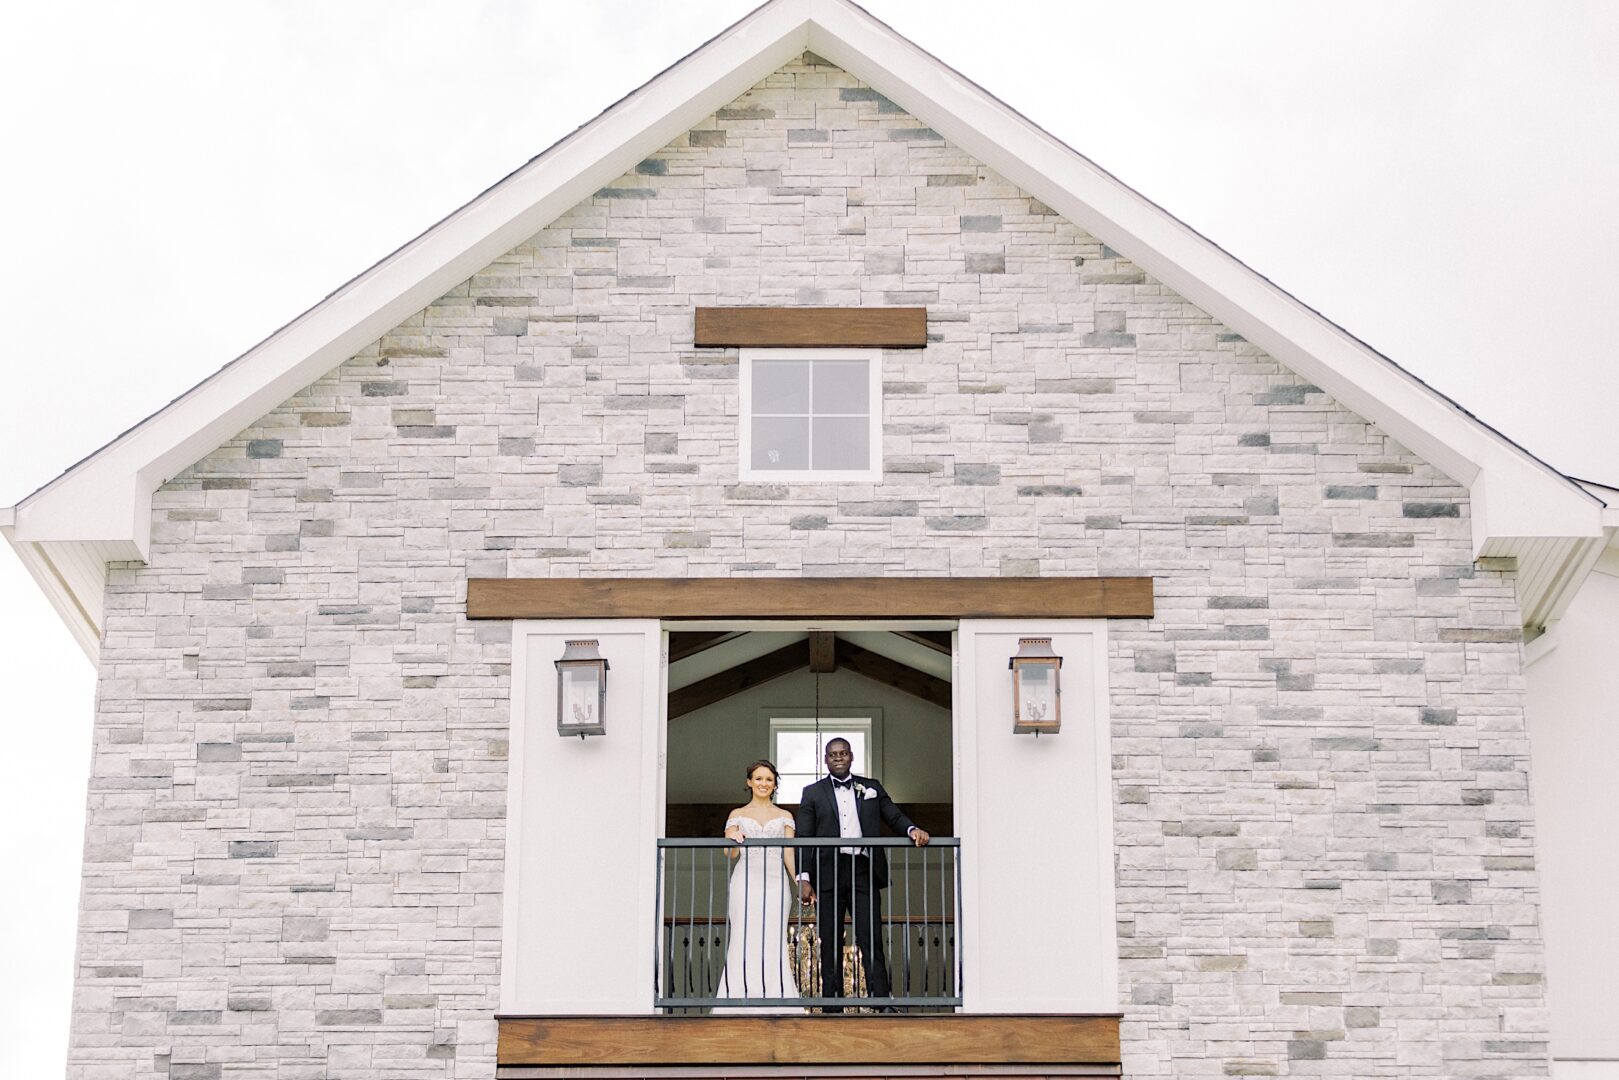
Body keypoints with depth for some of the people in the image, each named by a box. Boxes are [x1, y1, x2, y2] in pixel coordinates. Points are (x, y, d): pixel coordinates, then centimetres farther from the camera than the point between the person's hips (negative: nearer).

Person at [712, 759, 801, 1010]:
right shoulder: (737, 815, 13)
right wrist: (734, 840, -16)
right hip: (745, 883, 0)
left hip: (775, 883, 0)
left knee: (773, 942, -7)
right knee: (744, 941, -6)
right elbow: (730, 854, 7)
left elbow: (789, 854, 8)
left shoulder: (784, 817, 15)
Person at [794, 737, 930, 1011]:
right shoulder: (813, 793, 11)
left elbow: (894, 816, 14)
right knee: (830, 943, 2)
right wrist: (804, 879, -3)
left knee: (871, 939, -7)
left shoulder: (871, 788, 16)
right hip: (828, 874, 0)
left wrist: (912, 830, -9)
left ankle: (881, 999, -10)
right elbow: (804, 839, 6)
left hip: (864, 873, 0)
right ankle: (832, 1005, 6)